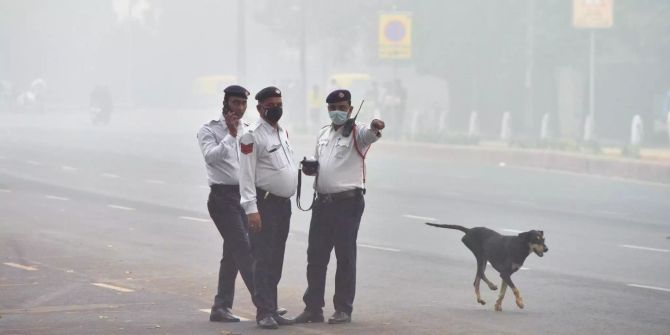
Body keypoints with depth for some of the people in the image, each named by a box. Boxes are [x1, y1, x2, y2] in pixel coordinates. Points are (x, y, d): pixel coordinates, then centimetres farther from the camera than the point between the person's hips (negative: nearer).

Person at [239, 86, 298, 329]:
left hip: (284, 203, 8)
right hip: (265, 204, -8)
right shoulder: (253, 137, -10)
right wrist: (251, 209, -20)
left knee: (276, 262, 11)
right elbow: (247, 175, -14)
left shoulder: (283, 133, 15)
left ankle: (273, 310, 16)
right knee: (264, 260, -8)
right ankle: (264, 312, -8)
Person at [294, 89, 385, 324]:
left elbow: (369, 134, -29)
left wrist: (375, 128, -53)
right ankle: (313, 307, 15)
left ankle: (343, 309, 6)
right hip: (323, 201, 6)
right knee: (315, 256, 7)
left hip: (348, 201, -6)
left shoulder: (356, 133, -5)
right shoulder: (323, 134, 17)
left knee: (345, 256, -1)